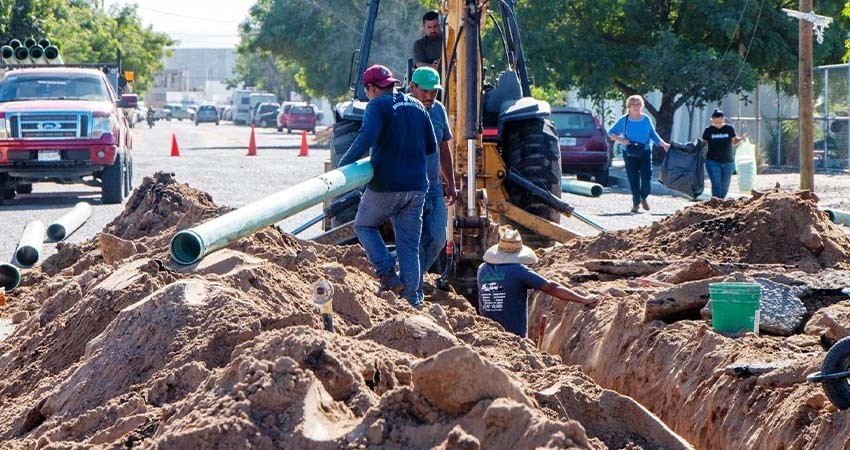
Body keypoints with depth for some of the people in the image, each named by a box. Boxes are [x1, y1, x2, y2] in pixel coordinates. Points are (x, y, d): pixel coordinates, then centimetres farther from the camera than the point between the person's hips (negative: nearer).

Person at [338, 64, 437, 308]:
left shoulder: (378, 106, -8)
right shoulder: (417, 106, 13)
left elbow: (366, 137, -25)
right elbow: (431, 146, 17)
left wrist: (344, 164, -19)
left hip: (386, 185, -5)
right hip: (416, 187, 5)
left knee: (364, 225, 18)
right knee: (410, 246, 10)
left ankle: (389, 276, 3)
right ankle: (412, 299, 7)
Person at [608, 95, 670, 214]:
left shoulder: (646, 120, 7)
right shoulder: (623, 120, 1)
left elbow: (653, 135, 15)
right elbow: (611, 133, 8)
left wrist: (664, 145, 3)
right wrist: (621, 140, -9)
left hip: (645, 152, 1)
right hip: (630, 153, -1)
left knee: (646, 177, -8)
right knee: (633, 179, -2)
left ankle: (643, 198, 18)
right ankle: (636, 203, 9)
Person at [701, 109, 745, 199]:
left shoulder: (729, 129, 2)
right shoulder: (708, 130, -2)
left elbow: (734, 142, 13)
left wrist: (741, 138, -5)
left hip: (728, 161, 2)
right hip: (713, 161, -2)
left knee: (725, 185, 7)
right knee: (716, 184, -13)